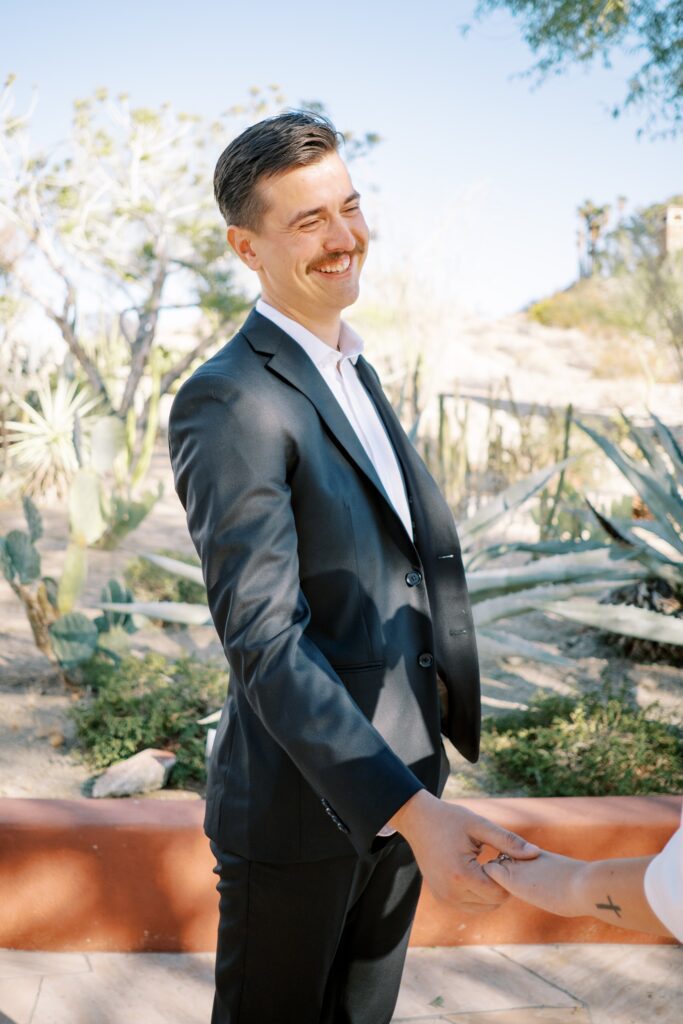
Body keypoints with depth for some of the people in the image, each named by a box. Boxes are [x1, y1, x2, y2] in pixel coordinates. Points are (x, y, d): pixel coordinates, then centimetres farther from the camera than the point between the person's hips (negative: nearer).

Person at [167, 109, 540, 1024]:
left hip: (399, 769, 8)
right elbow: (262, 639, -27)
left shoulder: (352, 370, 9)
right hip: (299, 805, -8)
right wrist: (413, 811, -33)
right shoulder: (226, 404, -21)